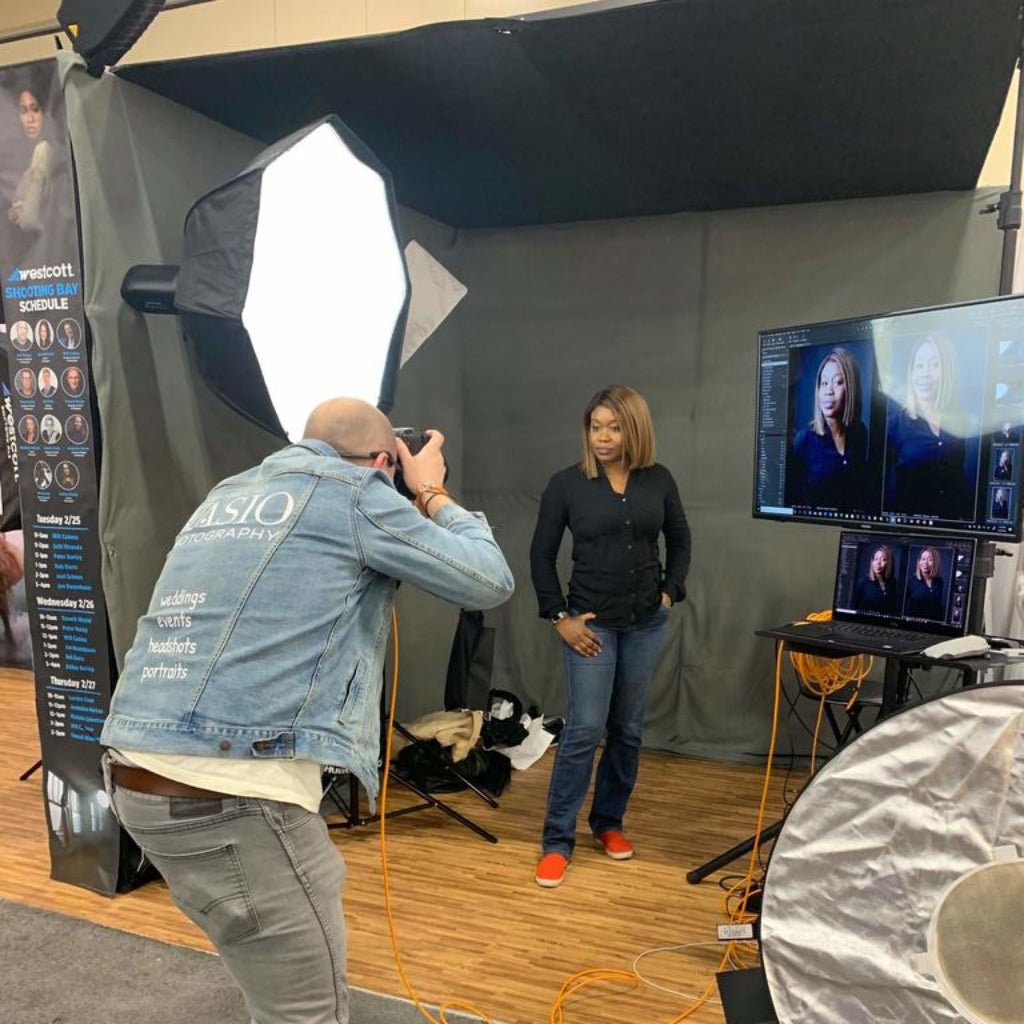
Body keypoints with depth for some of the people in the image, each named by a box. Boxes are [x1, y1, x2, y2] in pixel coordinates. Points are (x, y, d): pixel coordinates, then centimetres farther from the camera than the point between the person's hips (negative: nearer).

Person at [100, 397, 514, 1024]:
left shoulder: (231, 493, 17)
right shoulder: (352, 491, -4)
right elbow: (490, 582, 1)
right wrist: (433, 494, 15)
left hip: (142, 773, 9)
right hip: (228, 790, -9)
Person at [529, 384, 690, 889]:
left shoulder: (658, 480, 0)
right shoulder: (566, 483, -8)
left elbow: (679, 539, 14)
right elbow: (541, 554, -3)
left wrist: (671, 592, 4)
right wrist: (560, 617, -7)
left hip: (646, 623, 3)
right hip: (591, 621, -3)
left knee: (628, 728, 11)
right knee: (585, 728, -6)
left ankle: (609, 821, 29)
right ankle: (556, 840, 7)